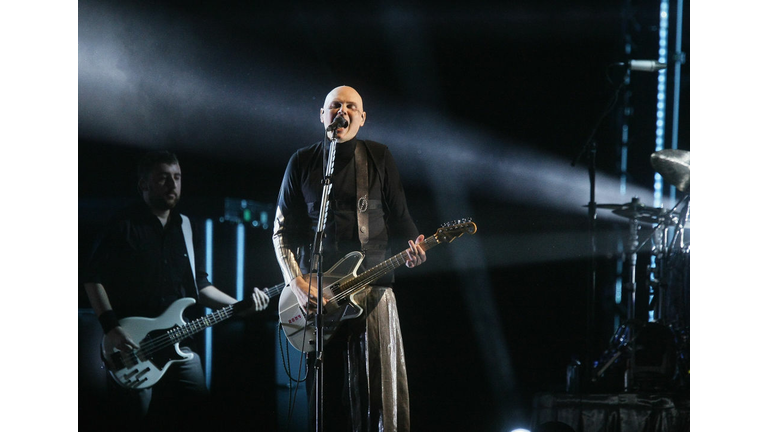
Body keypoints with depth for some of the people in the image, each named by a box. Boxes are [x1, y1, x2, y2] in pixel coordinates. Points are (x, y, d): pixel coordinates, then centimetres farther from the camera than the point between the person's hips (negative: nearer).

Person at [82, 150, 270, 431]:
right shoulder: (123, 225, -3)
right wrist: (111, 327, -17)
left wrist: (239, 305, 4)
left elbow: (201, 286, 19)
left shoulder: (188, 231, 14)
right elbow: (93, 278, -6)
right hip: (131, 345, -5)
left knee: (196, 408, 1)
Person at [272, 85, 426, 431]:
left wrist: (412, 248, -13)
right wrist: (297, 283, -6)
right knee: (327, 396, 1)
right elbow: (282, 231, 6)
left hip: (373, 290, 0)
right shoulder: (302, 162, 7)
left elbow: (399, 218, 9)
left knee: (379, 388, -6)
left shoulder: (379, 158, 8)